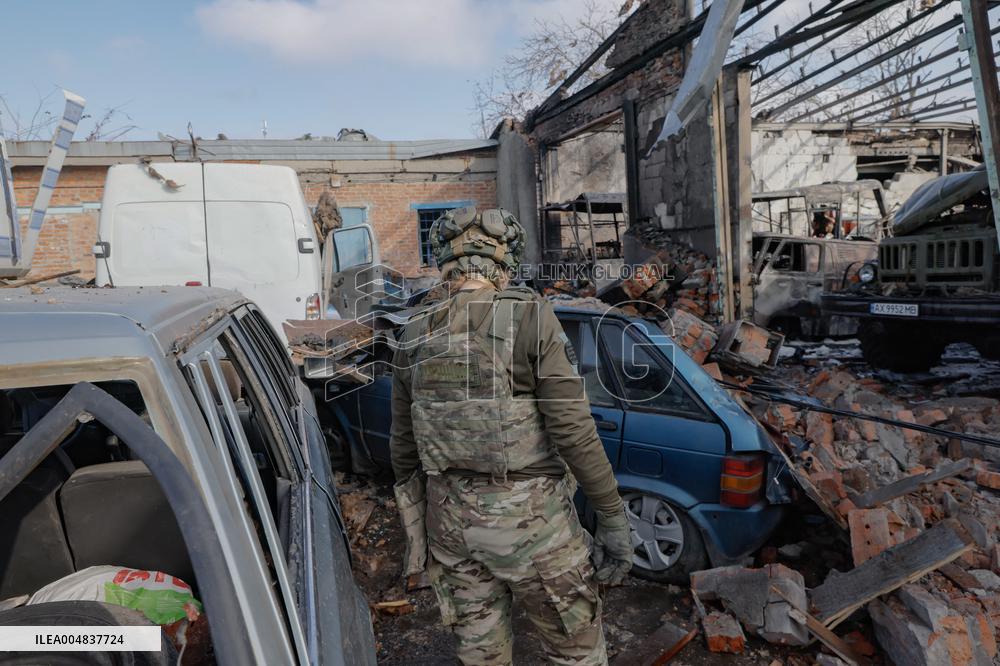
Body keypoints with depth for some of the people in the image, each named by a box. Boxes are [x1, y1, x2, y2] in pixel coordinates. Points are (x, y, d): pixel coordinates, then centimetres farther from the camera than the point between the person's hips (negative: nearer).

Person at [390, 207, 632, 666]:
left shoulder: (414, 337, 2)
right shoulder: (528, 315, -13)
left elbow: (402, 447, 9)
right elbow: (573, 429, -17)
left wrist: (415, 523, 23)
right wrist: (613, 518, -7)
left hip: (449, 520, 5)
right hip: (527, 517, -4)